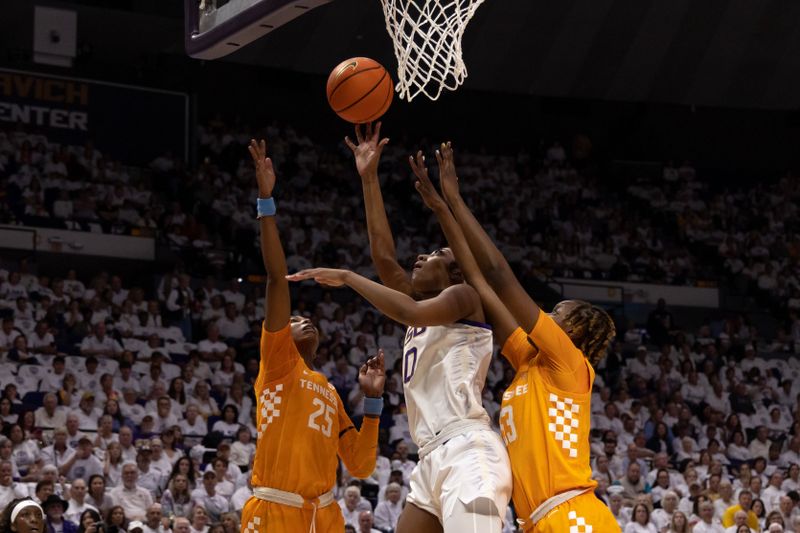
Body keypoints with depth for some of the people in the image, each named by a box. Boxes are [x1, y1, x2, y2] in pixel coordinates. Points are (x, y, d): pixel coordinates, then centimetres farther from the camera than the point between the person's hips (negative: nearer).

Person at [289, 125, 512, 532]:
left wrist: (346, 277, -7)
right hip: (434, 459, 10)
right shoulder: (425, 307, 26)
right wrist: (369, 178, 22)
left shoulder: (463, 296, 3)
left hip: (468, 455, -10)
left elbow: (410, 312, -16)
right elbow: (383, 256, 23)